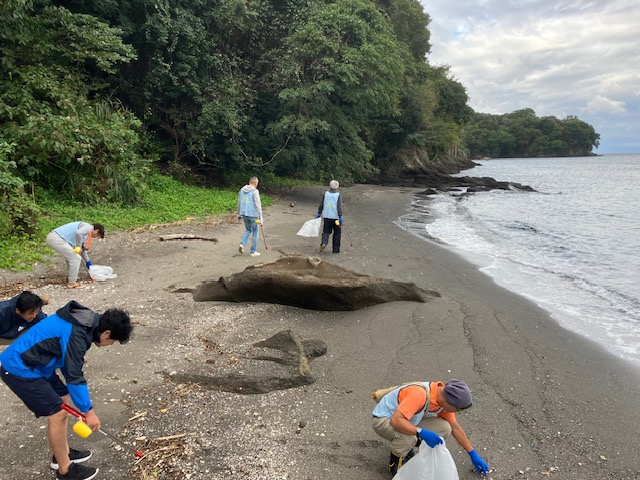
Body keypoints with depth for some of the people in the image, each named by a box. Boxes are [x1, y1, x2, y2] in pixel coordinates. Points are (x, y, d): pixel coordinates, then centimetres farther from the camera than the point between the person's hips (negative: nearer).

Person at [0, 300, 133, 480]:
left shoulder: (87, 322, 1)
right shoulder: (76, 334, -28)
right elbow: (74, 376, -24)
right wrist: (88, 411, -15)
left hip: (31, 364, 10)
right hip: (19, 370, -10)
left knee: (64, 400, 16)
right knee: (58, 413, -5)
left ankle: (63, 452, 32)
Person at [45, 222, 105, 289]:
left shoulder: (86, 233, 25)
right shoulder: (89, 227, -5)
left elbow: (83, 249, 36)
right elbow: (78, 233, -28)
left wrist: (87, 261, 45)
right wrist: (78, 246, -14)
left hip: (52, 238, 11)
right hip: (56, 239, -11)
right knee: (76, 258, -5)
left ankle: (72, 277, 38)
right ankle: (72, 283, 3)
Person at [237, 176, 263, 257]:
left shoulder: (242, 190, 7)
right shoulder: (255, 191, -13)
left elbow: (239, 203, 13)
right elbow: (258, 205, -15)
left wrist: (239, 214, 22)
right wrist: (260, 217, -11)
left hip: (244, 214, 6)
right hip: (253, 215, -6)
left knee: (248, 230, 24)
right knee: (255, 232, 8)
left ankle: (242, 244, 3)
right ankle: (253, 251, 12)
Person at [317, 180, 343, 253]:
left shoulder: (325, 194, 1)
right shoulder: (338, 195, -8)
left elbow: (321, 205, 6)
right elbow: (339, 206, -15)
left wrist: (319, 213, 16)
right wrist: (340, 217, -15)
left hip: (327, 217, 2)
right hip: (335, 217, -2)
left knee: (326, 231, 10)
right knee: (337, 233, 10)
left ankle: (323, 243, -18)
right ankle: (335, 249, 13)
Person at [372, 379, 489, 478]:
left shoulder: (444, 398, -10)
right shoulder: (420, 394, -37)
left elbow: (455, 428, 6)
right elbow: (395, 420, -41)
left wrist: (473, 454, 9)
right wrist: (422, 433, -45)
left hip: (409, 421, 7)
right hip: (383, 420, -7)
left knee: (444, 428, -11)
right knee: (408, 437, -38)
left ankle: (407, 445, 9)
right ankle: (395, 461, -6)